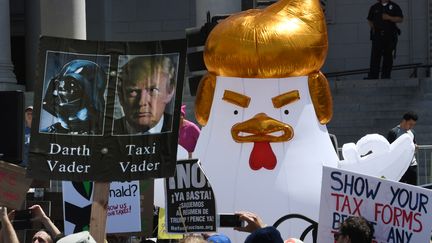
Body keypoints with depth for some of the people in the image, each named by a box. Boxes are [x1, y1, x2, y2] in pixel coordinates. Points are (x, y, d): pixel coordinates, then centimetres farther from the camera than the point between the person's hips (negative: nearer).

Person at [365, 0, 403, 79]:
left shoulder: (394, 7, 7)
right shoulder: (374, 7, 13)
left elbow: (400, 19, 0)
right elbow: (369, 20, 22)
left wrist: (389, 18, -11)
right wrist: (373, 27, 7)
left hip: (390, 36, 0)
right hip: (377, 36, 0)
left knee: (388, 56, 0)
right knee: (375, 56, -9)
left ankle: (386, 75, 5)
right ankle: (372, 76, -13)